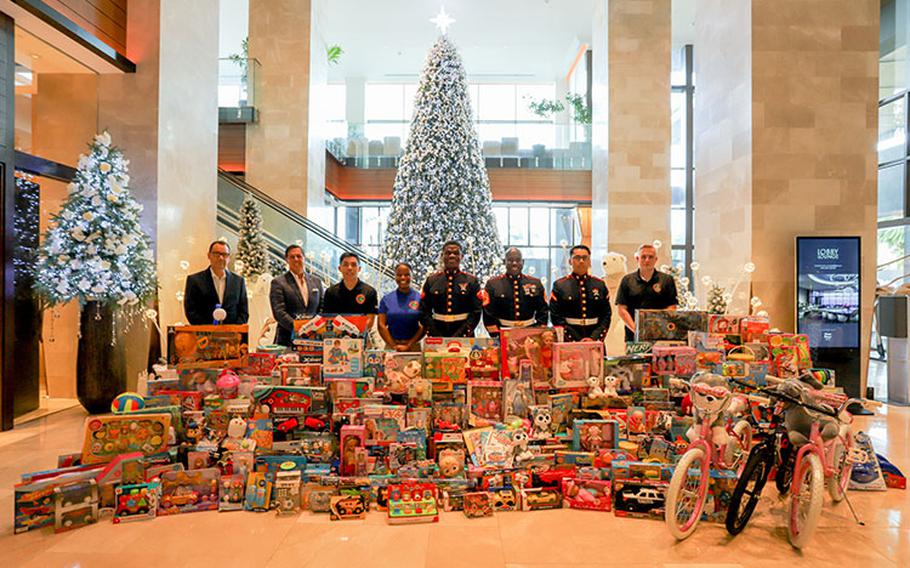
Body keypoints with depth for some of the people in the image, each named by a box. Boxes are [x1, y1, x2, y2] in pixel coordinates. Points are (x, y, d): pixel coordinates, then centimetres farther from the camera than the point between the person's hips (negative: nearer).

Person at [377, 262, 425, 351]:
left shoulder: (420, 298, 2)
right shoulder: (386, 299, 7)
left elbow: (424, 326, -2)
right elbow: (381, 325, 2)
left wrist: (408, 345, -8)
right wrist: (394, 346, -7)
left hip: (413, 346, -1)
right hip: (391, 346, 1)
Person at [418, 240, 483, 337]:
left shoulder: (471, 281, 3)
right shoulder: (431, 280, 7)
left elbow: (476, 312, -4)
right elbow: (424, 312, 5)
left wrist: (460, 335, -14)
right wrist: (434, 334, -7)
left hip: (464, 337, -1)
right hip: (437, 338, 1)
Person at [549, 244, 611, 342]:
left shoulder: (600, 285, 9)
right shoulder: (559, 285, 1)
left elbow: (606, 315, 6)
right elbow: (556, 317, -6)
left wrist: (594, 337, -8)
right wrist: (577, 340, -12)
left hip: (595, 340, 2)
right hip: (569, 342, -2)